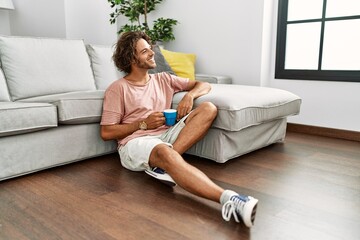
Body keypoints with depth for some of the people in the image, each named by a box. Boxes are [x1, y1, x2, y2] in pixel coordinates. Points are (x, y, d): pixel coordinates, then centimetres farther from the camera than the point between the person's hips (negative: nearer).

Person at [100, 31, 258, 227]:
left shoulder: (163, 79, 18)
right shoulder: (117, 89, 3)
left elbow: (204, 85, 17)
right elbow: (106, 133, -2)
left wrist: (189, 95, -6)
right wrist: (143, 124, -8)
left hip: (166, 136, 6)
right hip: (135, 143, -5)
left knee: (208, 108, -15)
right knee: (166, 153, -41)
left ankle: (164, 164, -30)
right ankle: (227, 198, -57)